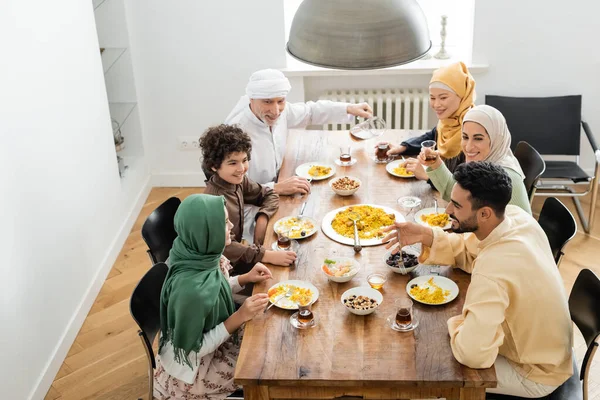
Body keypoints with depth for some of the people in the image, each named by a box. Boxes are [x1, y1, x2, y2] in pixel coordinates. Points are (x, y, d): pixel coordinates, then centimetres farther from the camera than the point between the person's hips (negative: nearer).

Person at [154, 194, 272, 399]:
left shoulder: (201, 255, -14)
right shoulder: (191, 289, -39)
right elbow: (192, 350, -27)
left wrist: (245, 278, -8)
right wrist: (238, 318, -29)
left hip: (211, 335, 7)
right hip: (195, 365, -7)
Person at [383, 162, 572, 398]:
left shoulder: (492, 270, -40)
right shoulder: (514, 216, -14)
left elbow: (472, 354, -41)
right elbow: (470, 250, 4)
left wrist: (456, 325, -20)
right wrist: (426, 236, -11)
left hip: (534, 373, -8)